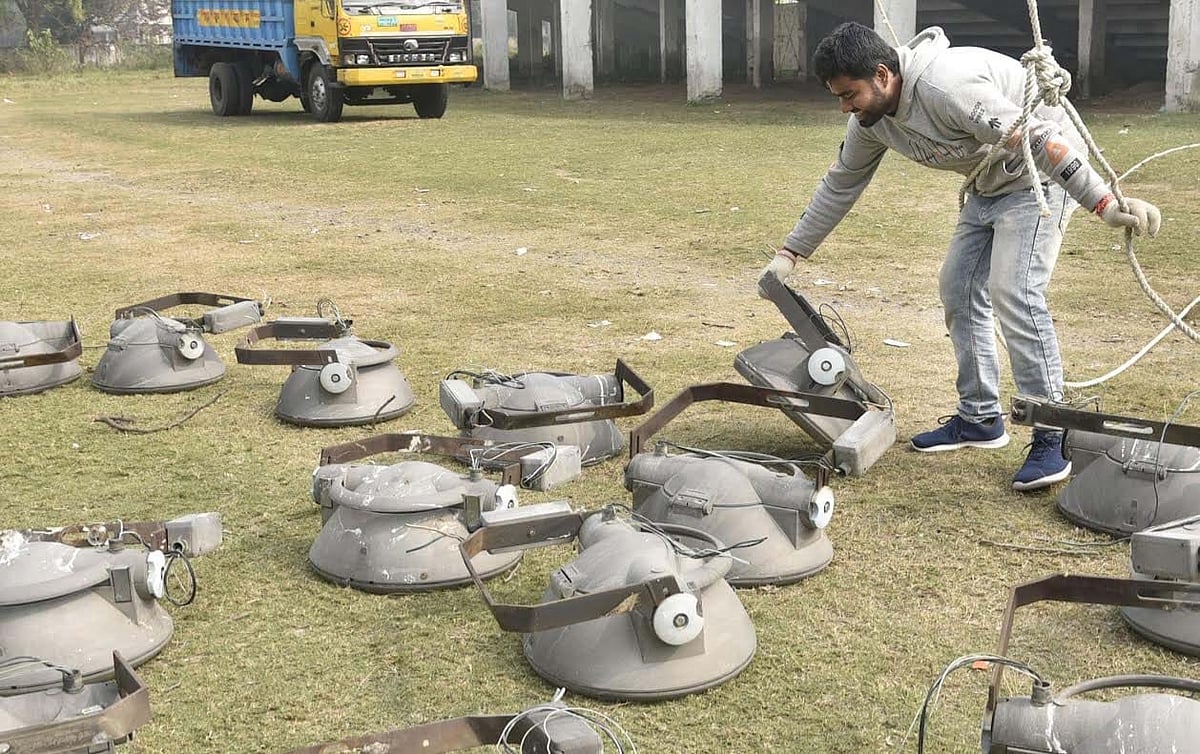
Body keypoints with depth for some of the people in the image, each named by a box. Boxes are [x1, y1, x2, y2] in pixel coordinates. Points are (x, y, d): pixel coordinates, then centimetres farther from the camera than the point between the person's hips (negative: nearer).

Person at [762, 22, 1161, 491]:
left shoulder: (945, 86, -32)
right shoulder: (871, 118, -3)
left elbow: (1036, 139, -35)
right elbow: (839, 186, 10)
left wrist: (1105, 204, -38)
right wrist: (790, 253, 10)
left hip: (1042, 174, -9)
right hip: (990, 185, 9)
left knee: (1014, 293, -20)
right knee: (959, 289, 8)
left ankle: (1053, 438, -14)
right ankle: (980, 419, 19)